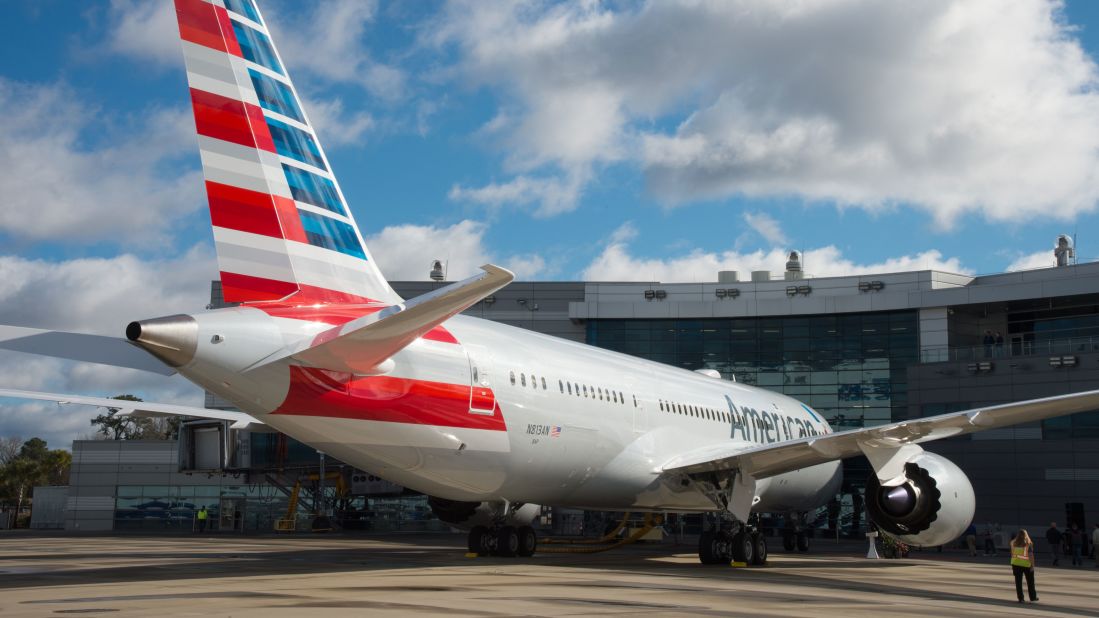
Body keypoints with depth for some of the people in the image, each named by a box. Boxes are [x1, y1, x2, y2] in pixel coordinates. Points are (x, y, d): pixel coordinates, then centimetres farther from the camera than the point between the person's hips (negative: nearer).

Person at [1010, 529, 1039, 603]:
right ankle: (1033, 597, 18)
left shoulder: (1014, 543, 0)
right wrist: (1032, 565, -9)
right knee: (1030, 582, 12)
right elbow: (1031, 555, -14)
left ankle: (1020, 598, 4)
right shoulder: (1028, 544, -9)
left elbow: (1012, 554, 6)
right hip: (1026, 564, -2)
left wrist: (1012, 565, 14)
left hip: (1016, 564, 2)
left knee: (1018, 582, 6)